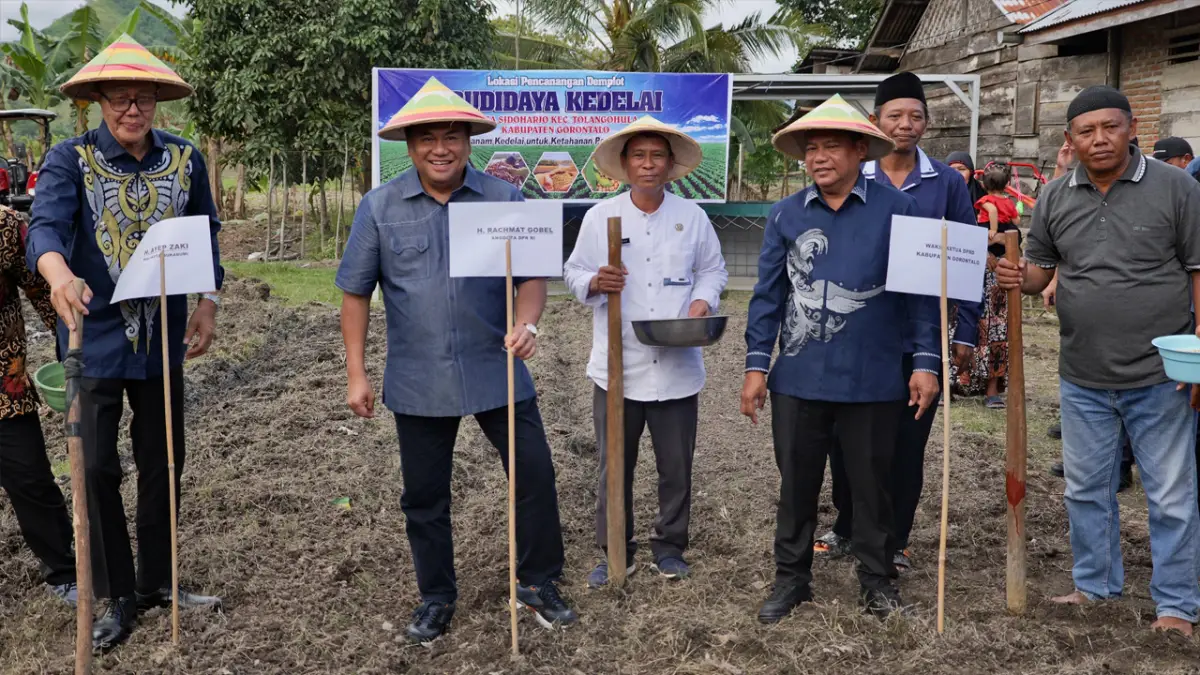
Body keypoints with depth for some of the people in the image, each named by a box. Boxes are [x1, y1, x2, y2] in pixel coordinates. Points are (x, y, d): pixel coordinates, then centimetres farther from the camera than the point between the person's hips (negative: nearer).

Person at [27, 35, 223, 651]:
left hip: (163, 333, 3)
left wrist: (207, 302, -1)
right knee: (98, 469, 1)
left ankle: (156, 580, 31)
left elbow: (205, 236, 10)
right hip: (96, 335, -3)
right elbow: (45, 226, -23)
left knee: (162, 462, 13)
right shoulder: (70, 159, -8)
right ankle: (118, 596, 18)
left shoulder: (185, 159, 2)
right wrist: (59, 274, -45)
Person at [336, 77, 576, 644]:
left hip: (497, 373, 0)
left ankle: (537, 583, 25)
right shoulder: (380, 207, -1)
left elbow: (532, 275, 1)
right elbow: (356, 292, 3)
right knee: (424, 495, 12)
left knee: (535, 474, 3)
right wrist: (357, 374, 0)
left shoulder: (505, 200, -2)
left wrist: (526, 323, -21)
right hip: (418, 381, 1)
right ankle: (436, 597, 32)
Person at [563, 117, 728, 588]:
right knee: (614, 465, 7)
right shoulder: (599, 217, 1)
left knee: (676, 466, 10)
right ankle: (616, 551, 22)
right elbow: (573, 272, 5)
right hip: (617, 367, -1)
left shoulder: (692, 217, 5)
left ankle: (669, 546, 27)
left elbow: (713, 269, 13)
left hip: (677, 368, 1)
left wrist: (703, 301, -6)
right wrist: (595, 282, -17)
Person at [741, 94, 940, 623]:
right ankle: (792, 577, 28)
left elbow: (920, 290, -2)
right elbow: (768, 294, 4)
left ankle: (877, 578, 31)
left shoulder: (896, 210, -4)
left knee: (870, 483, 13)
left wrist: (926, 361, -7)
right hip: (798, 379, 2)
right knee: (796, 483, 12)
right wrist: (757, 365, 0)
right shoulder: (785, 215, 3)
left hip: (873, 380, -2)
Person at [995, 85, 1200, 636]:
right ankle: (1095, 586, 34)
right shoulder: (1055, 197, 4)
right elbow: (1040, 267, 12)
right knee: (1086, 490, 16)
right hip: (1083, 379, 4)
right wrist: (1019, 278, -13)